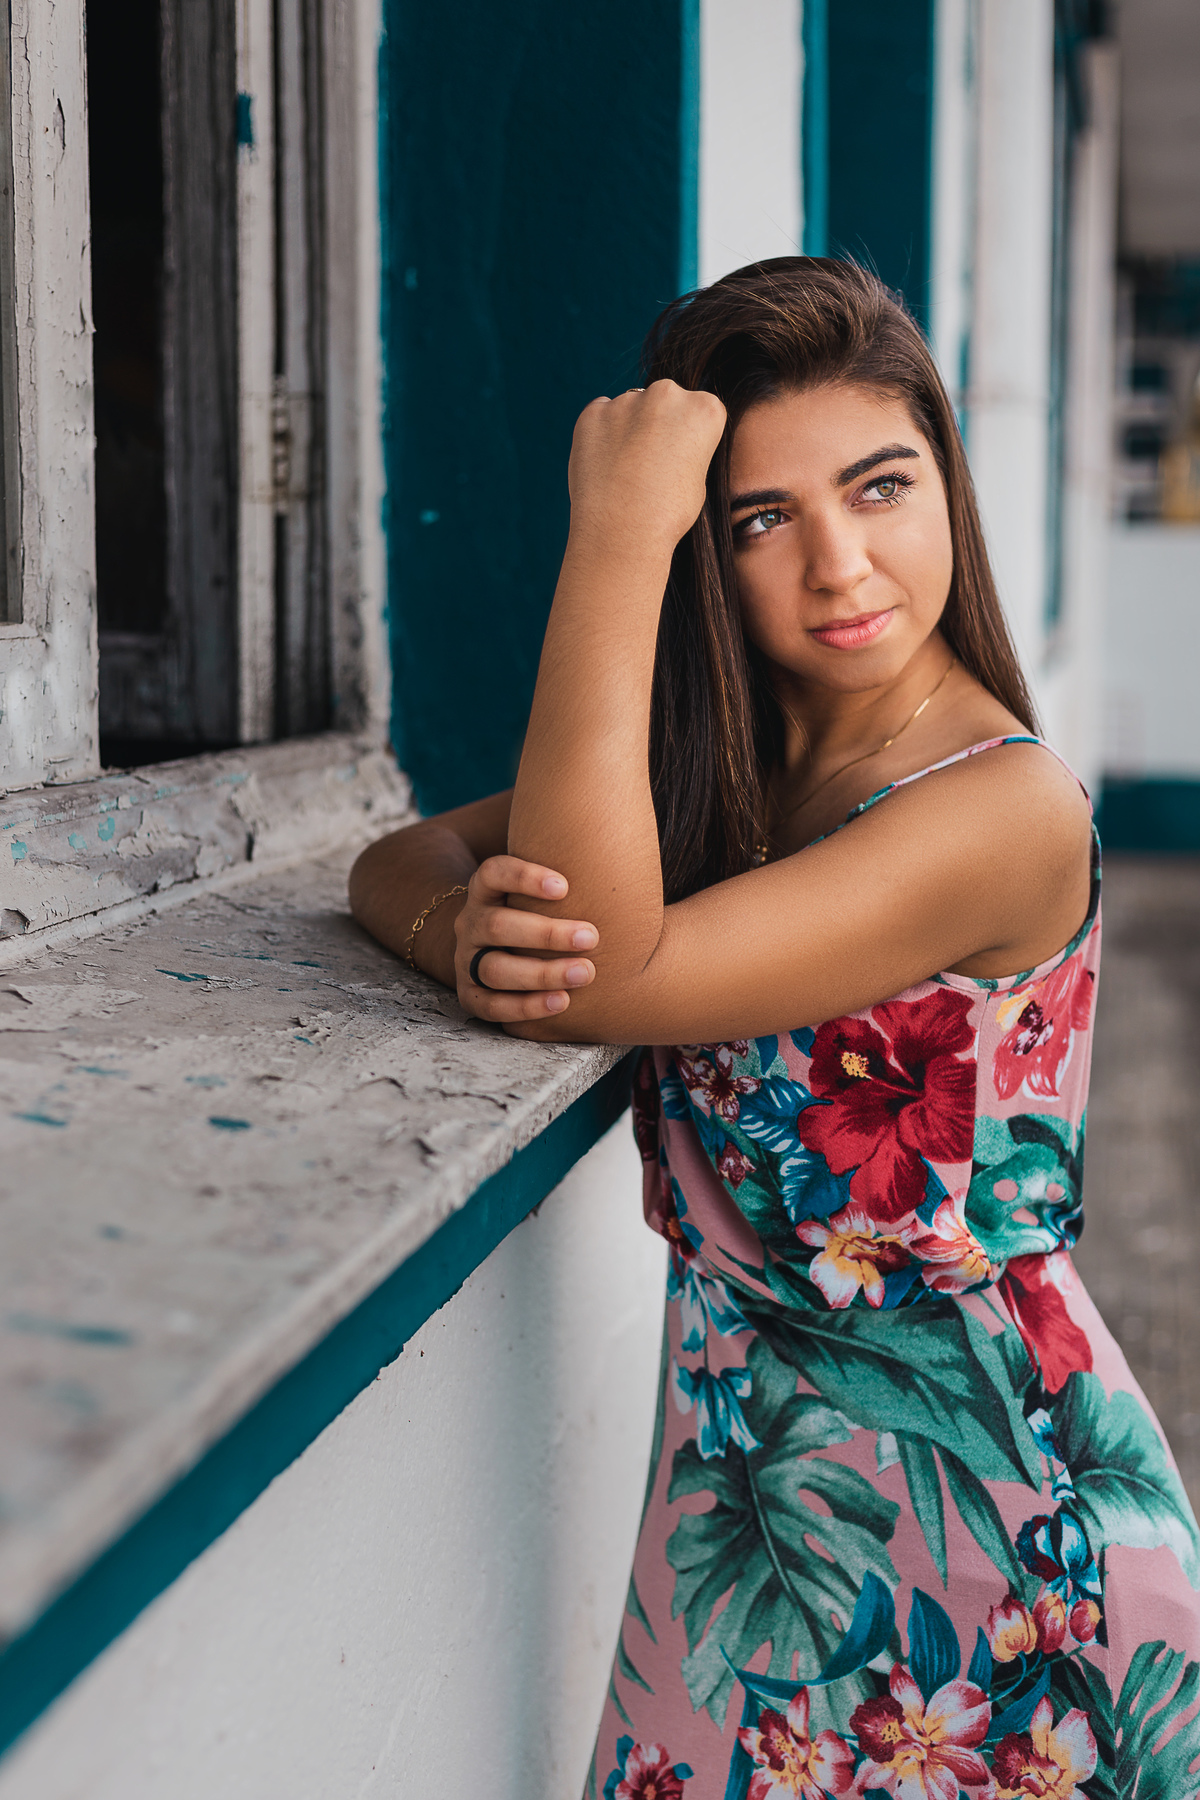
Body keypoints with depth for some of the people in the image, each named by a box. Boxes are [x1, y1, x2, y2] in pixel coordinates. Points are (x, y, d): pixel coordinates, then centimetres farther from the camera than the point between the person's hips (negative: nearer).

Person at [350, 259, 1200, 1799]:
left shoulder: (1011, 807, -21)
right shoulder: (718, 762, 2)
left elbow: (606, 973, -29)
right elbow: (396, 857, 5)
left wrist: (610, 541, -30)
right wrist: (464, 925, -20)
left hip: (979, 1498, -6)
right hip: (738, 1474, 6)